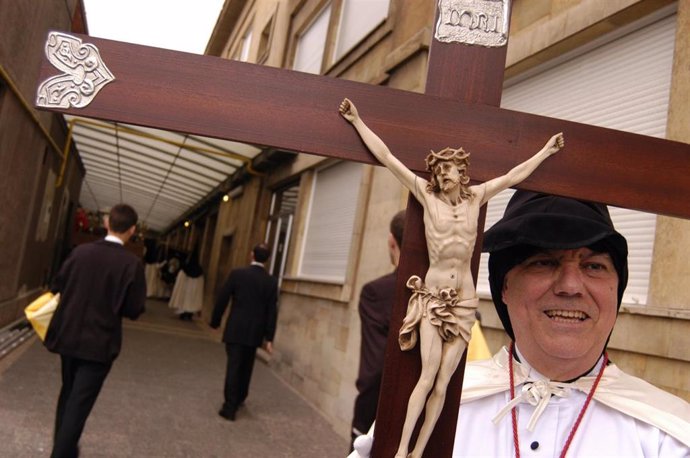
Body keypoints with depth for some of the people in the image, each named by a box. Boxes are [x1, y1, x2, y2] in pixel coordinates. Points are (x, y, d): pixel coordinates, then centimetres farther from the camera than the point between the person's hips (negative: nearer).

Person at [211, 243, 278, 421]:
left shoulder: (237, 274, -7)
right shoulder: (271, 281, -3)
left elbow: (222, 299, -4)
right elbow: (272, 311, -3)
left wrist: (215, 322, 9)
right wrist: (269, 338, 2)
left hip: (235, 329, -2)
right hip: (255, 332, 2)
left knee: (233, 366, 0)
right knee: (246, 367, 19)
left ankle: (230, 407, -2)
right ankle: (239, 399, 35)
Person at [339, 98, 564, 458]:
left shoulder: (475, 197, 7)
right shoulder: (428, 195, 1)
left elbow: (514, 176, 19)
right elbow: (387, 158, 0)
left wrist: (546, 151, 27)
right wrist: (357, 121, 0)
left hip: (463, 299, 2)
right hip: (433, 296, -2)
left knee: (442, 383, -1)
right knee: (428, 376, -13)